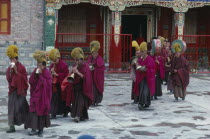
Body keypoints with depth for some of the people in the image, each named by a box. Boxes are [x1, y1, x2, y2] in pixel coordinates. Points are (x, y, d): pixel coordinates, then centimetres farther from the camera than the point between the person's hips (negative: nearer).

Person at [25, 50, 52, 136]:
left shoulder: (46, 73, -7)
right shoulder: (35, 71, 6)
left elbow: (48, 83, -16)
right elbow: (31, 81, 1)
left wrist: (41, 75, -17)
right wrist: (35, 74, -13)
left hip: (43, 95, -3)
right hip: (35, 94, 4)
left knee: (42, 110, 5)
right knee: (33, 110, -6)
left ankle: (41, 128, 17)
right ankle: (34, 129, -7)